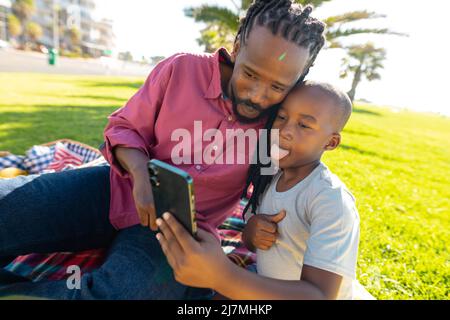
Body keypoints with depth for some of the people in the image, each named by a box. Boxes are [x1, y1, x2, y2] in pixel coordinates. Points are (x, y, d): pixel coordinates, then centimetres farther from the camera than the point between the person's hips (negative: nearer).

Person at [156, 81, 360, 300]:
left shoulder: (333, 201, -24)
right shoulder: (270, 177, -6)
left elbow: (320, 295, -32)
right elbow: (249, 243, 5)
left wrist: (223, 275, -43)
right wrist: (250, 233, -18)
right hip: (269, 288, 5)